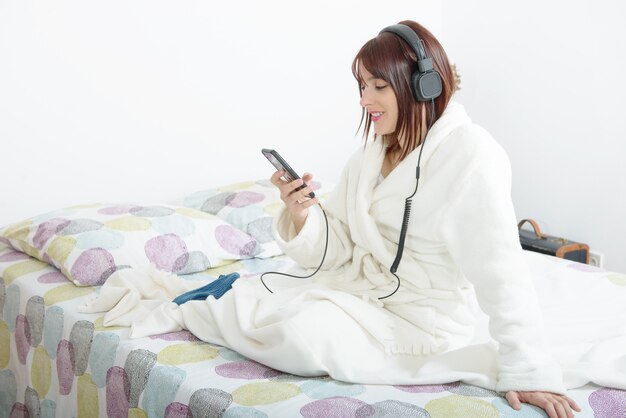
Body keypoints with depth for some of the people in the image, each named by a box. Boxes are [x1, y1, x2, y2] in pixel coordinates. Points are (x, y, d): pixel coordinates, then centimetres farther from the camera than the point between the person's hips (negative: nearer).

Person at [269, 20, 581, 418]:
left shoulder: (469, 153, -19)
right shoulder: (372, 153, 4)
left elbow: (501, 270, -25)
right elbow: (337, 245, 2)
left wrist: (529, 373, -27)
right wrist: (302, 216, -19)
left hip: (421, 323, -7)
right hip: (359, 290, 7)